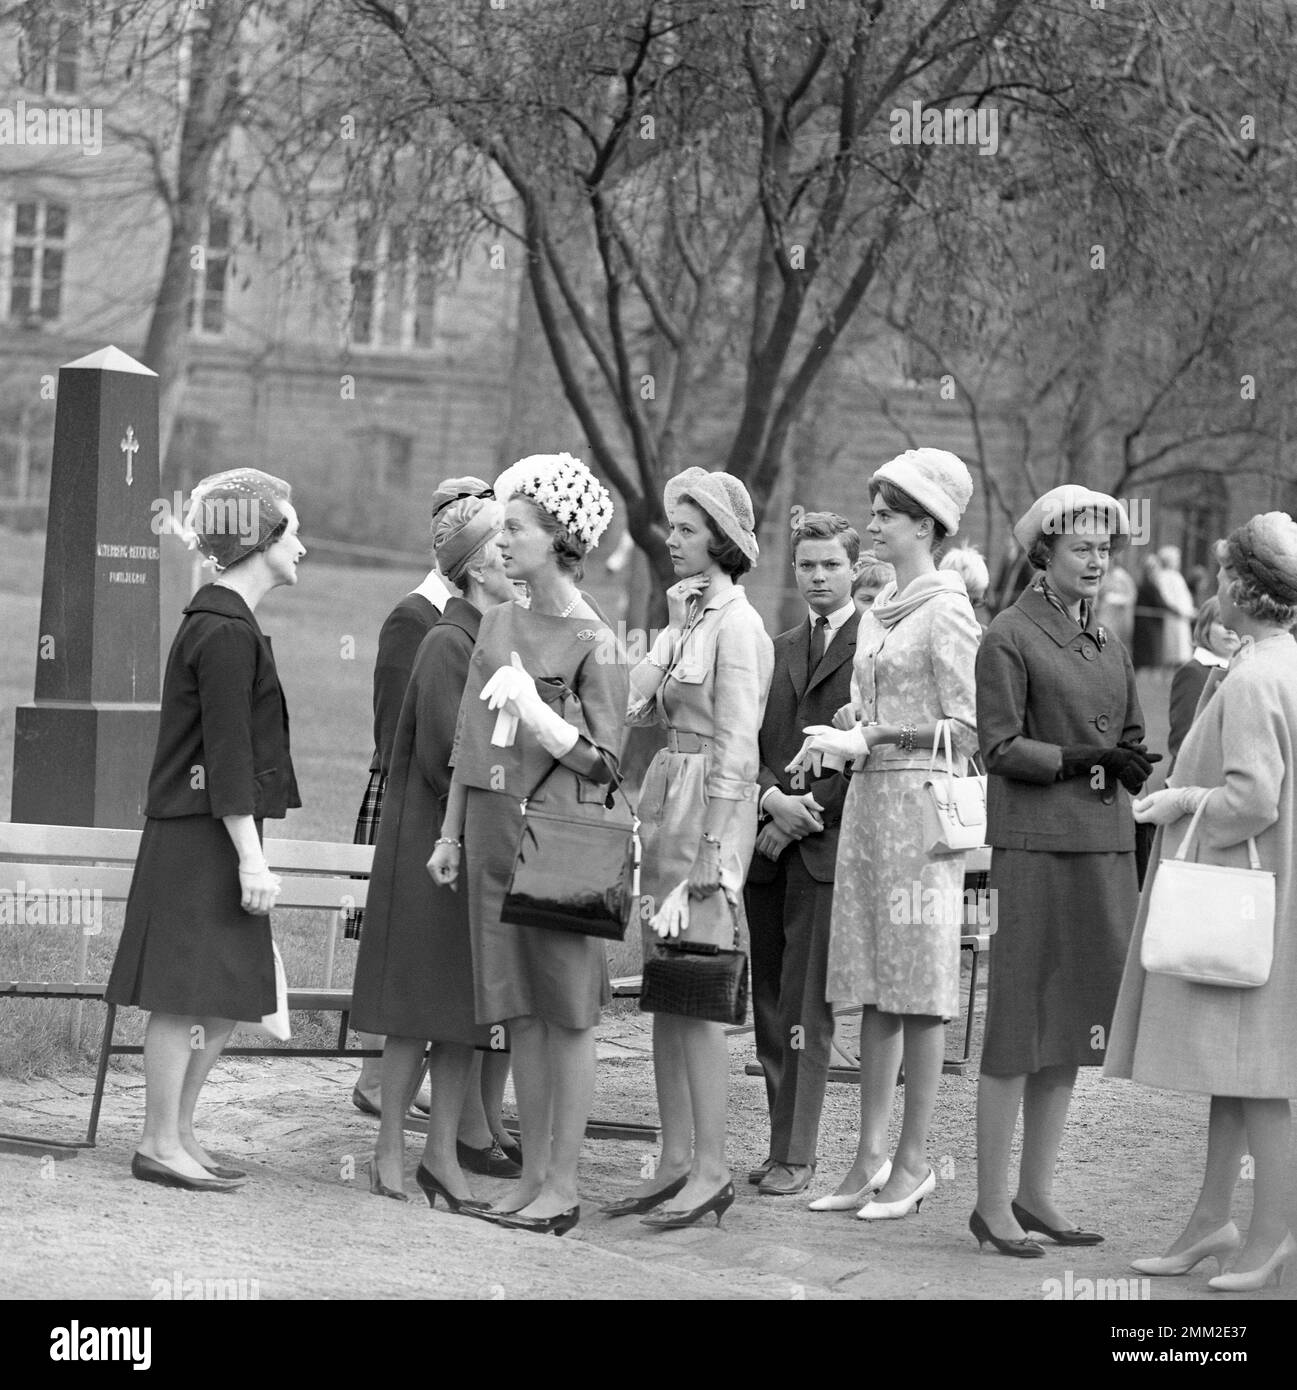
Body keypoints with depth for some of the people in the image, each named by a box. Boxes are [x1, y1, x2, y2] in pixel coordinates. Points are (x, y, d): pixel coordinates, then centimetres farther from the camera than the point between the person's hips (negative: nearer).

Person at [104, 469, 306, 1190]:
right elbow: (226, 757, -19)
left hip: (211, 836, 10)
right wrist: (251, 858, -19)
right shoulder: (226, 633, -16)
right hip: (202, 837, -10)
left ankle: (180, 1132, 19)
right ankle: (160, 1146, 1)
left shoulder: (222, 620, 16)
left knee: (230, 999, 12)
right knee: (190, 998, -5)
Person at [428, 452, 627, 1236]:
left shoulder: (593, 642, -7)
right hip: (493, 827, 6)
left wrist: (534, 710, -18)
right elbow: (469, 738, 15)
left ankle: (562, 1185, 3)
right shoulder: (498, 625, 11)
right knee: (517, 1009, 9)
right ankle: (534, 1174, 15)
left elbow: (603, 761, -8)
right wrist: (451, 832, 13)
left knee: (567, 1010, -1)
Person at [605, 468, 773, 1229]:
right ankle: (676, 1160, 14)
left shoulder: (736, 624, -12)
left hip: (713, 803, -9)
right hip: (665, 794, 9)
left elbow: (736, 746, -16)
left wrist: (715, 848, -18)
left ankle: (712, 1168, -3)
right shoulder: (685, 612, 14)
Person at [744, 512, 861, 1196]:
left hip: (828, 843, -6)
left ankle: (795, 1153, -4)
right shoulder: (774, 650, 17)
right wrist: (772, 798, -8)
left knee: (804, 1006, -7)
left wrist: (804, 814, -10)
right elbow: (747, 740, 12)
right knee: (769, 1004, 7)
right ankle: (785, 1142, 13)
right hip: (767, 844, 6)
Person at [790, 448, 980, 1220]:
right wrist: (842, 734, 3)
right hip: (869, 801, 8)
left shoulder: (946, 612, -9)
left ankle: (915, 1161, 4)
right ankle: (871, 1156, 13)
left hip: (922, 805, -8)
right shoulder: (883, 610, 15)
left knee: (919, 989, -2)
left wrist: (869, 740, -14)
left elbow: (966, 730, -13)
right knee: (873, 988, 8)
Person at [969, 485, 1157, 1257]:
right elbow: (1001, 745, -10)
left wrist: (1131, 764, -5)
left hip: (1105, 847, 7)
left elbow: (1132, 740, 17)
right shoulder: (1010, 638, -5)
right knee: (1019, 1023, -5)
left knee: (1075, 1022, 8)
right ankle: (992, 1203, 0)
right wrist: (1081, 759, -18)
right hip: (1034, 845, -7)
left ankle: (1036, 1192, 16)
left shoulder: (1110, 645, 16)